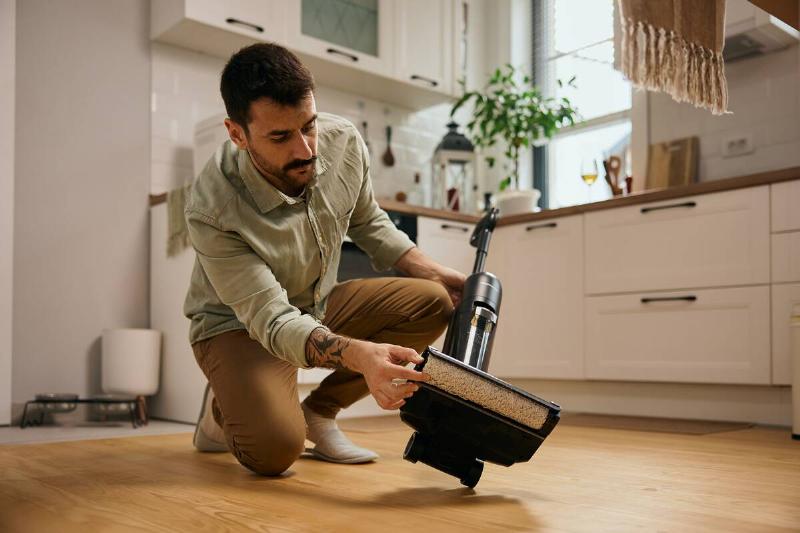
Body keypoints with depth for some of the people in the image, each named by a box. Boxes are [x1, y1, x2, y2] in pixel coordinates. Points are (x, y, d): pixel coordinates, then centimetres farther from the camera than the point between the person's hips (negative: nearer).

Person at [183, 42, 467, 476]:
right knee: (275, 448, -32)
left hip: (319, 305, 6)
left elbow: (368, 222, 4)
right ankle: (221, 412, 6)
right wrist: (357, 354, -52)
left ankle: (319, 412, -2)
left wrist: (432, 273, -8)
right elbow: (272, 320, -33)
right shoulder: (212, 210, -32)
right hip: (238, 325, -6)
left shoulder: (344, 142, -16)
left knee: (431, 303, -16)